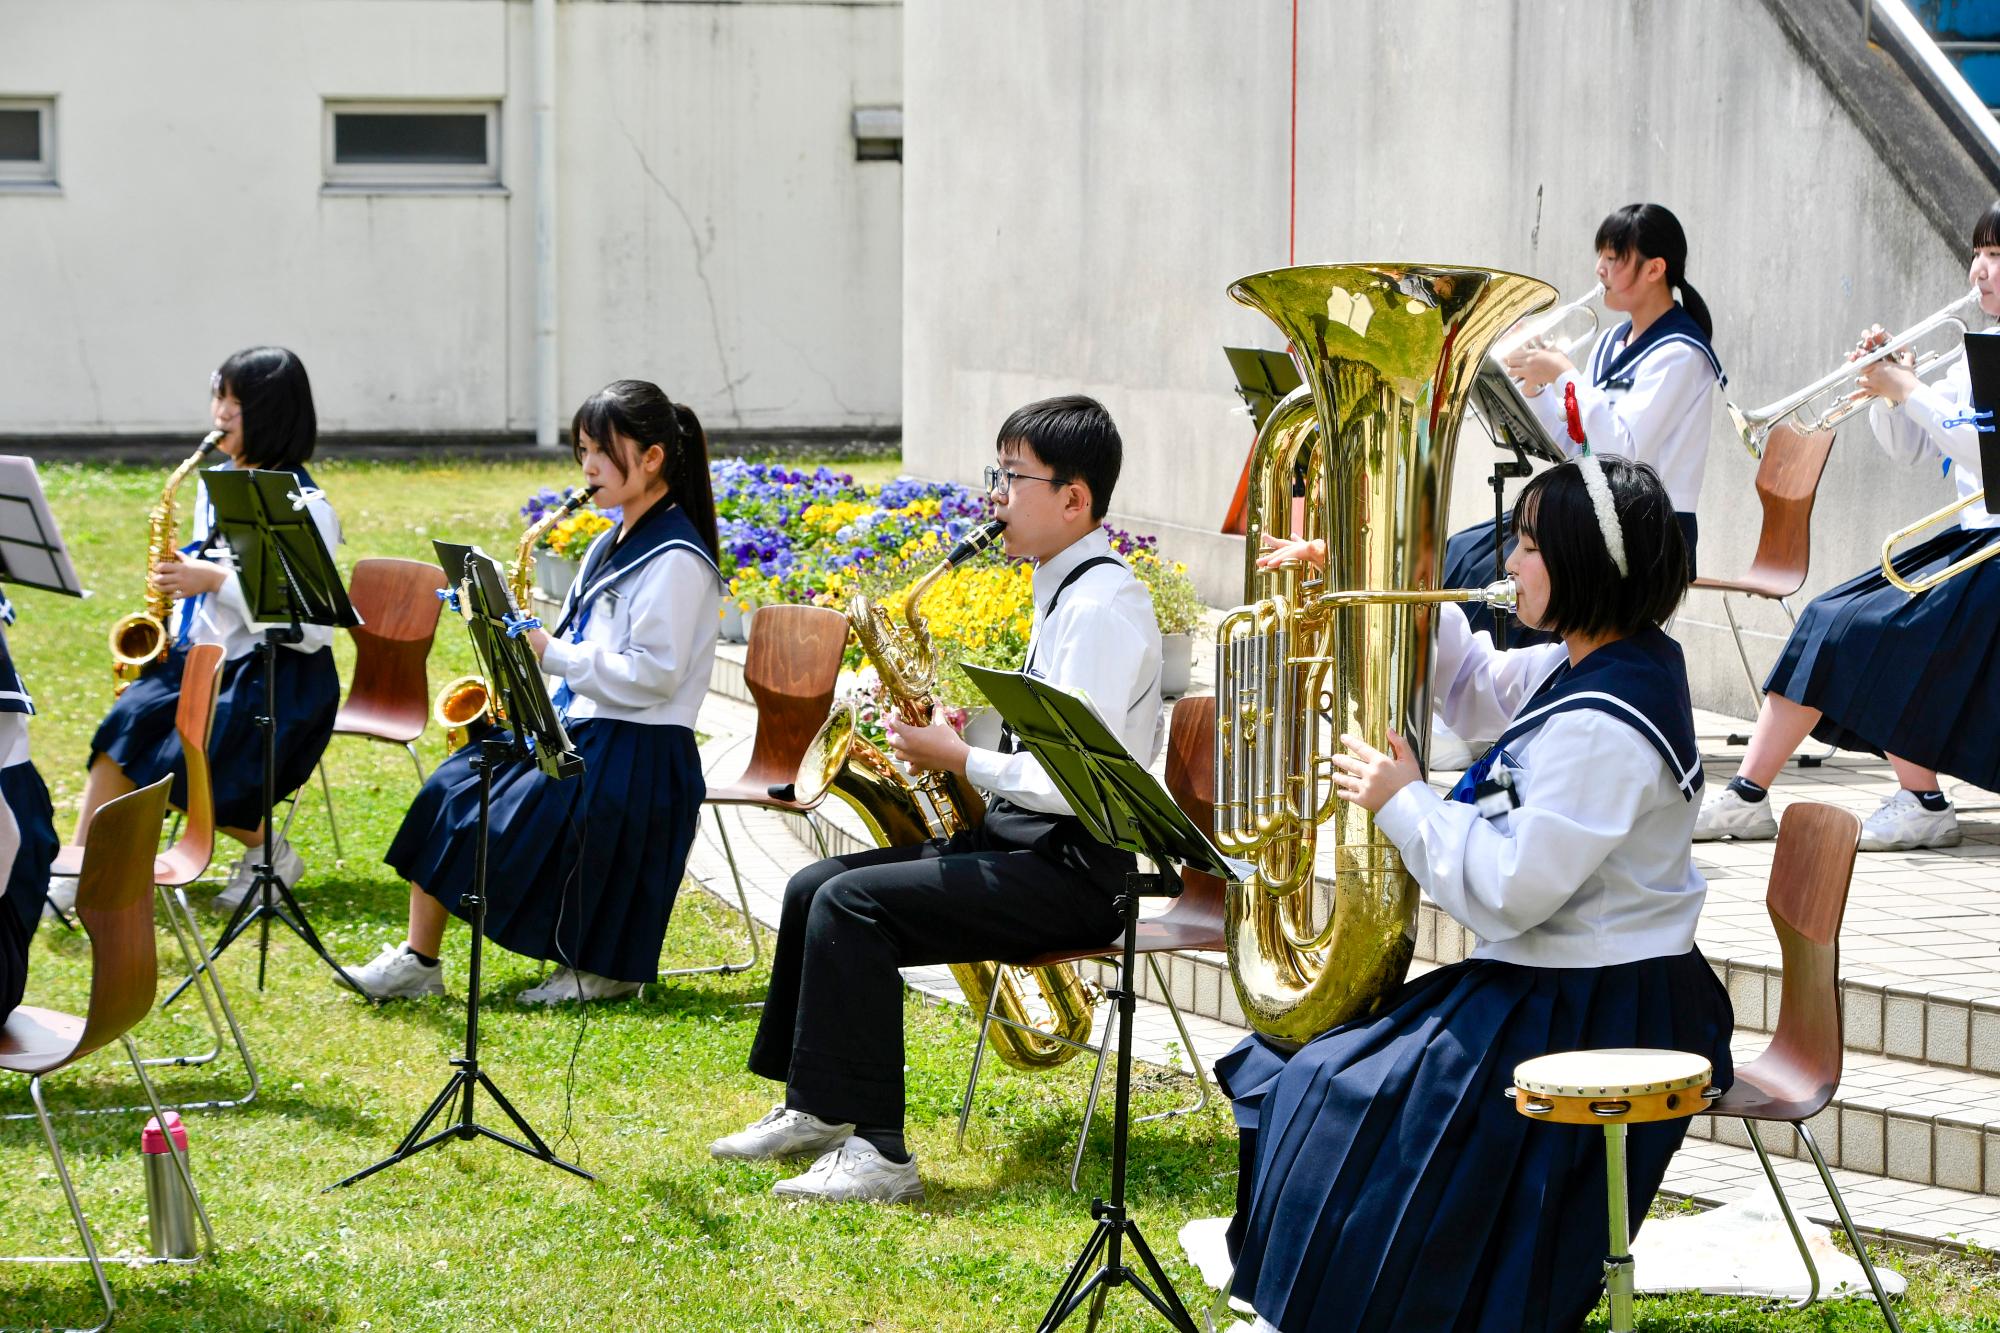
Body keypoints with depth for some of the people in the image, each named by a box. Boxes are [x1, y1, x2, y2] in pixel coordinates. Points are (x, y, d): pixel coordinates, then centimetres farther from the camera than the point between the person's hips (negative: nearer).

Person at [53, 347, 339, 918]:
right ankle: (73, 877, -20)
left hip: (277, 675, -7)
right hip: (204, 656, 7)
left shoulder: (303, 507, -14)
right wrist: (172, 637, 4)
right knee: (124, 727, -19)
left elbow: (308, 627, -20)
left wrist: (215, 581, -22)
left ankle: (271, 853, 3)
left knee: (182, 769, -24)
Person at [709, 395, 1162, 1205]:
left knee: (851, 904, -22)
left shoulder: (1103, 606, -17)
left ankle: (877, 1153, -22)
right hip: (1023, 838, 10)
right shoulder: (1062, 590, 16)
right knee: (814, 887, 8)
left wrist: (961, 760, -16)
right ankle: (813, 1108, 15)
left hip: (1075, 871, -10)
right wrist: (956, 733, 7)